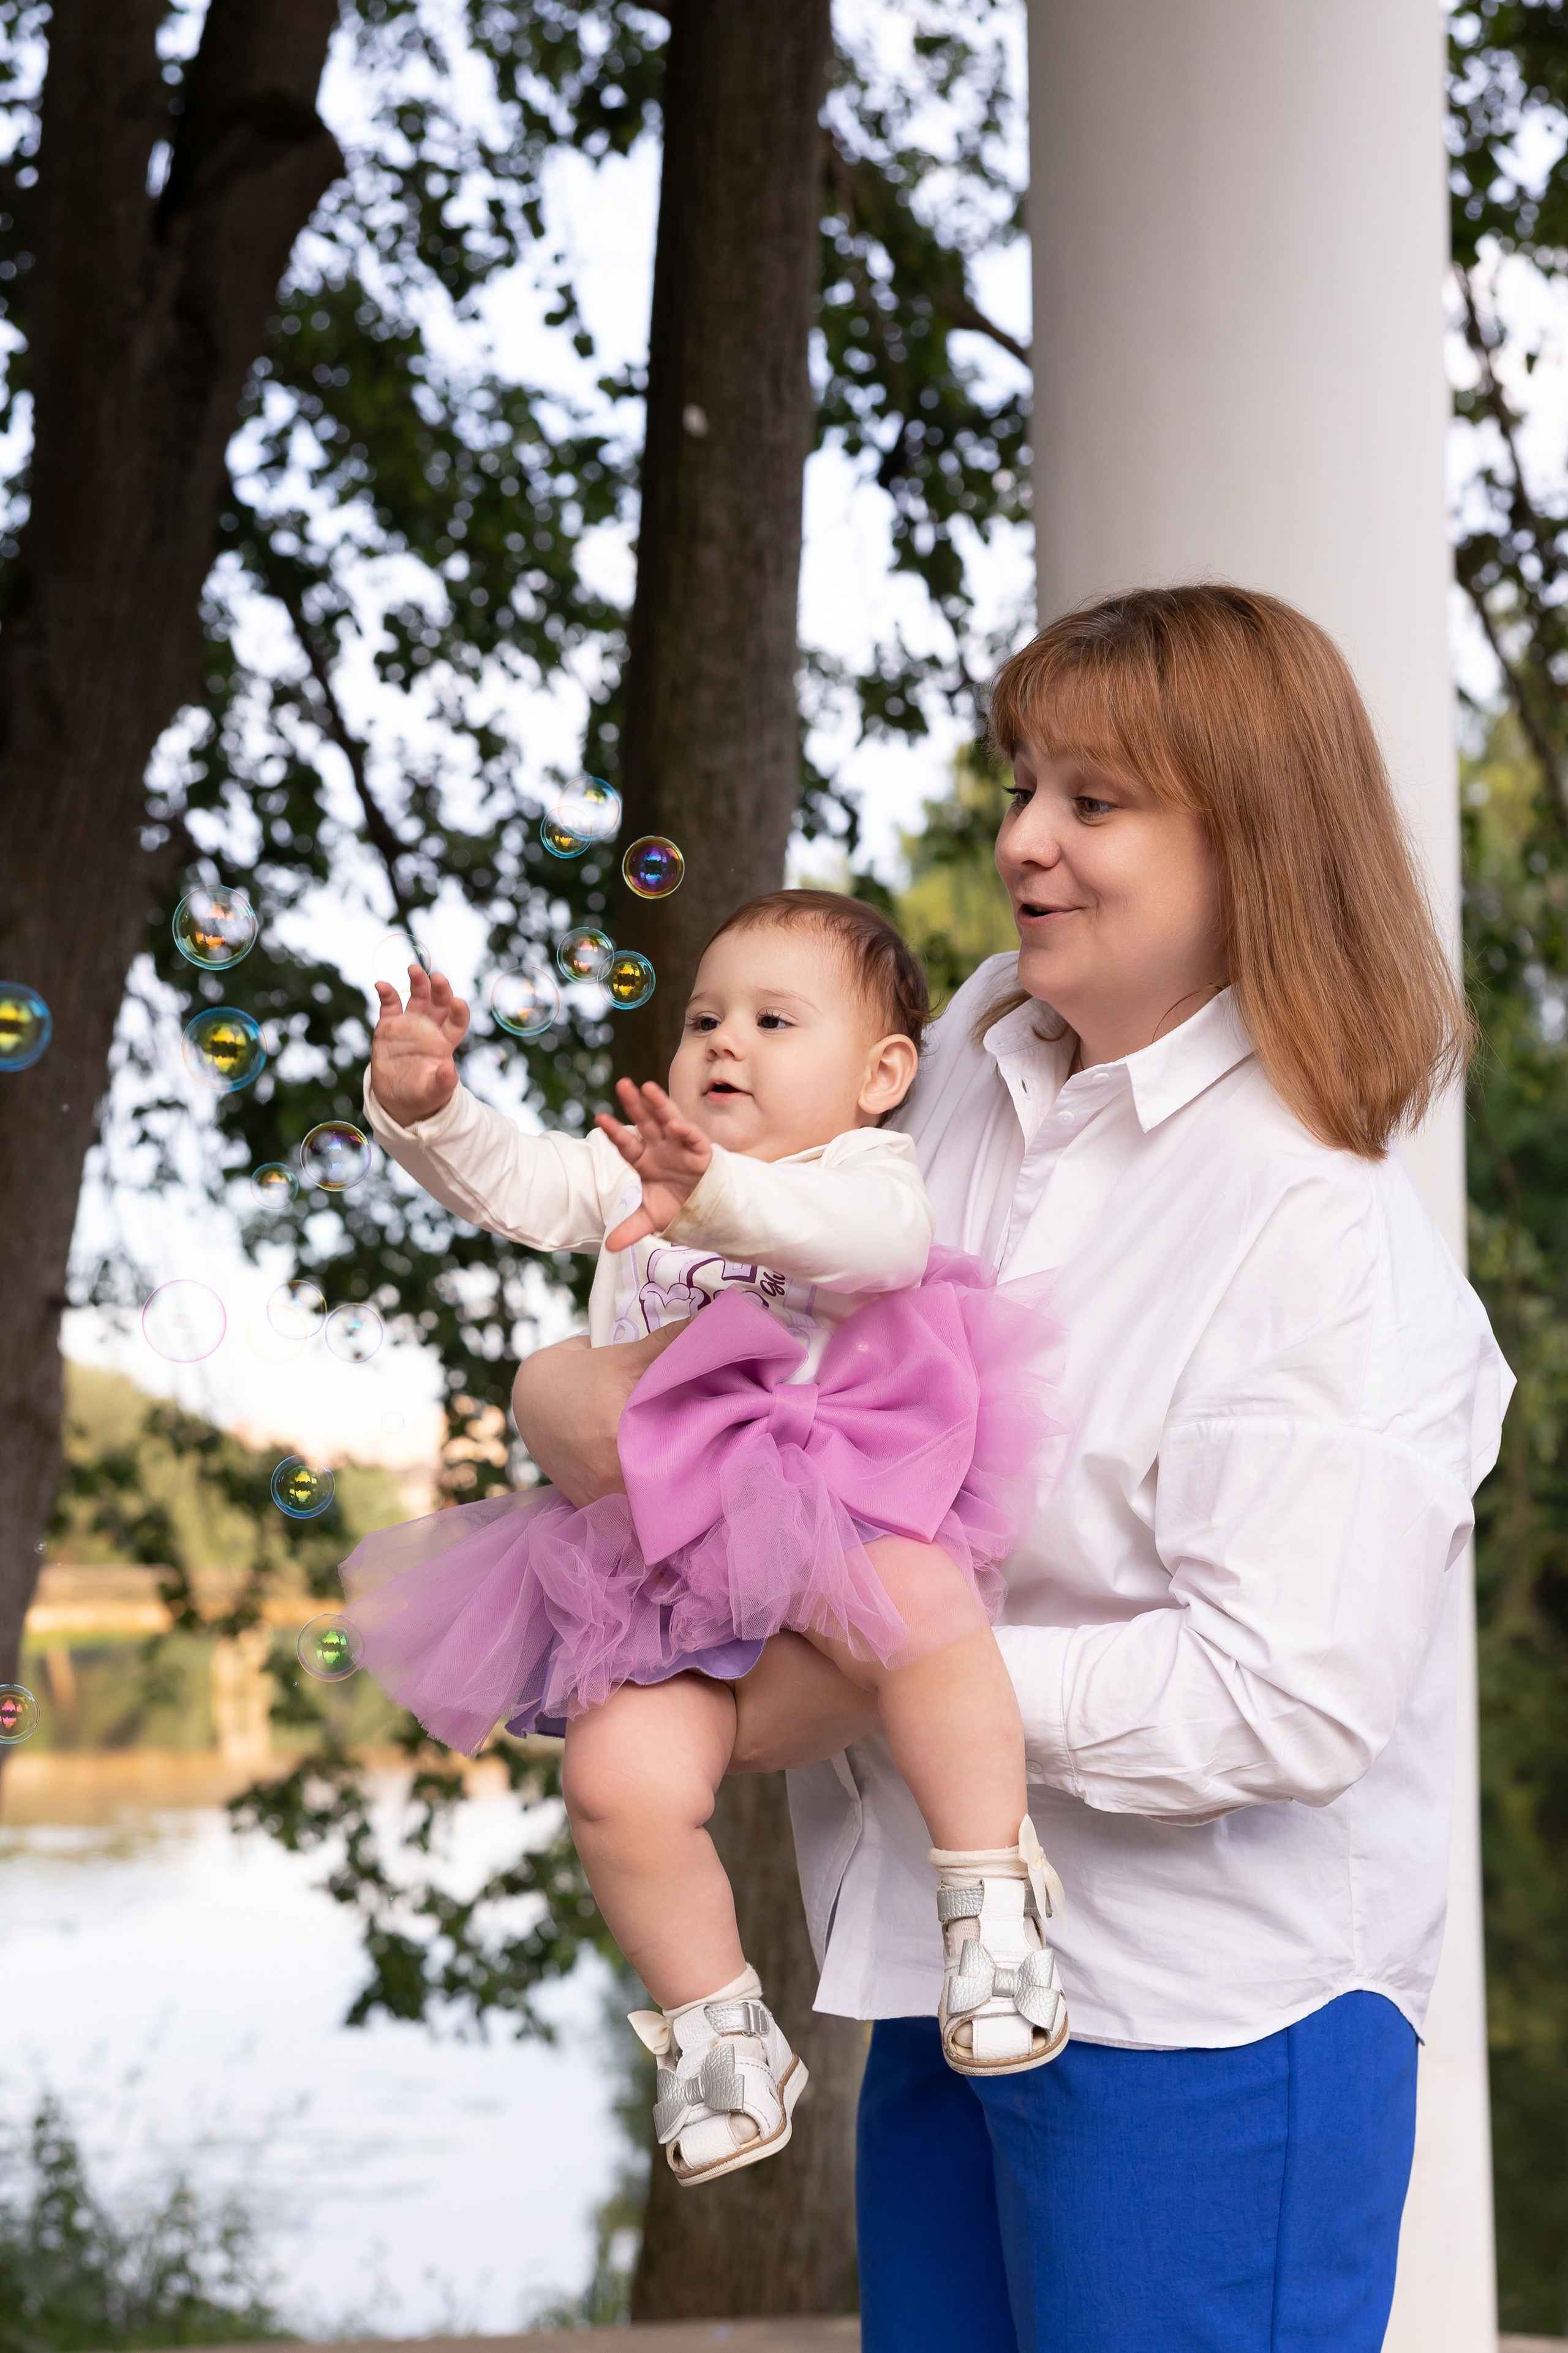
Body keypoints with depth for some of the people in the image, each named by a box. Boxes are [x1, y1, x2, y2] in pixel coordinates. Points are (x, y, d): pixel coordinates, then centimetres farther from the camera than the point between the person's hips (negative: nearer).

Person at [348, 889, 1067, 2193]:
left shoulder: (868, 1170, 5)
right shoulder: (632, 1170, 24)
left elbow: (878, 1240, -19)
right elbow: (513, 1180, 10)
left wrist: (718, 1196, -38)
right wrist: (422, 1107, -12)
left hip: (829, 1507, -4)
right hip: (661, 1559, 4)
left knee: (920, 1600, -38)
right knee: (623, 1781, -21)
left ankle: (993, 1897, -19)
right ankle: (719, 2030, 2)